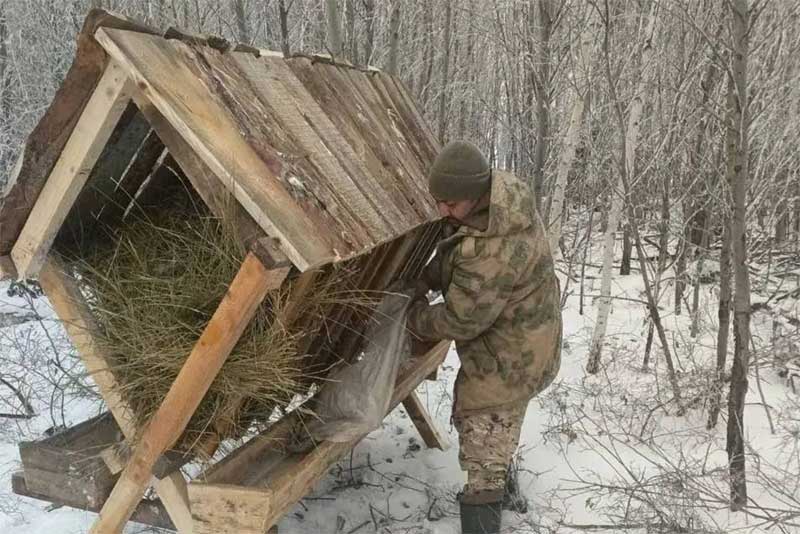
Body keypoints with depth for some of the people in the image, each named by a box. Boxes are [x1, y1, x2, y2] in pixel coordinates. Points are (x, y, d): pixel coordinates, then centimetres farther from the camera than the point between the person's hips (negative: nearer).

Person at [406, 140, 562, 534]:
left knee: (482, 456, -5)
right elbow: (452, 247, 9)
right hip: (518, 343, 10)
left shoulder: (494, 252, -37)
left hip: (507, 361, -10)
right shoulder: (505, 194, -7)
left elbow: (460, 321, -27)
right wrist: (425, 278, -3)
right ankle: (505, 493, 54)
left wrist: (413, 317, -10)